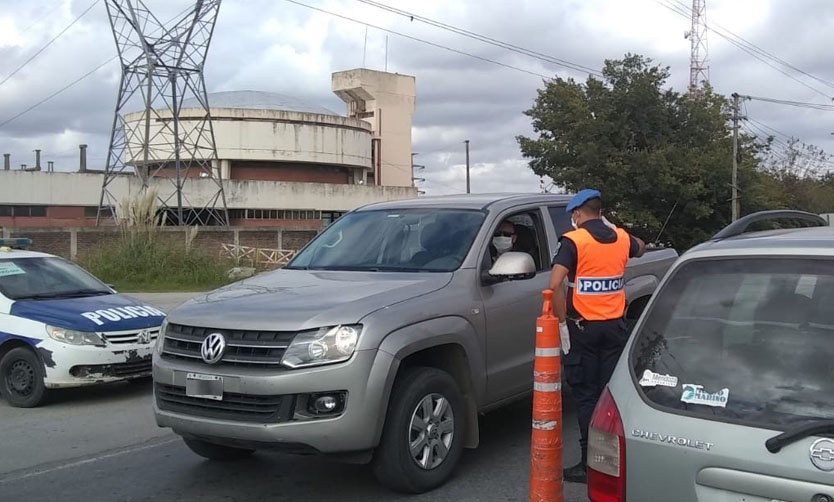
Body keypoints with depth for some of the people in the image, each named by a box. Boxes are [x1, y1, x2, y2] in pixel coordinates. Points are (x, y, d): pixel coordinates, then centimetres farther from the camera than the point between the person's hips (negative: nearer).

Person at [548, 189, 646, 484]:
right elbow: (640, 248, 32)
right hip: (615, 326, 4)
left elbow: (555, 285, -22)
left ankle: (590, 463, 4)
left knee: (587, 396, 2)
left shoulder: (573, 241, -10)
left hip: (584, 328, -4)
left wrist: (562, 324, -14)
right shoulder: (621, 238, 6)